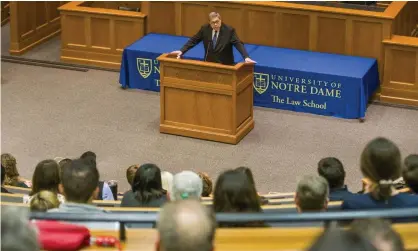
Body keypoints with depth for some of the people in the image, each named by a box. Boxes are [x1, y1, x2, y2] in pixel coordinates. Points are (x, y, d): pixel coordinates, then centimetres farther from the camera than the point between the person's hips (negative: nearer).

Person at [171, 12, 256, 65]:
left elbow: (238, 44, -20)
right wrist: (181, 51, -7)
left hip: (225, 65, -3)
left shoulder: (229, 30, -14)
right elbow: (193, 40, 2)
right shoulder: (205, 28, -5)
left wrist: (246, 57, -36)